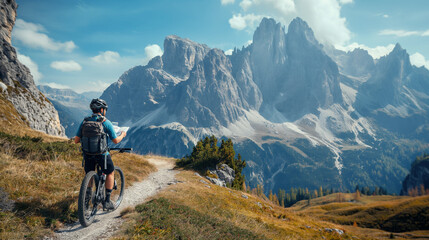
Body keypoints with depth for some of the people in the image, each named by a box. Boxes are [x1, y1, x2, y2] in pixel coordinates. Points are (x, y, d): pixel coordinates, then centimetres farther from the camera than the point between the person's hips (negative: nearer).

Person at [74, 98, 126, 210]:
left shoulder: (84, 122, 3)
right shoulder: (106, 122, -8)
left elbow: (76, 140, 3)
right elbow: (115, 140, -6)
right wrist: (122, 135, 15)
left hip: (87, 154, 4)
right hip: (101, 154, -3)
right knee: (110, 173, 18)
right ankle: (107, 201, 17)